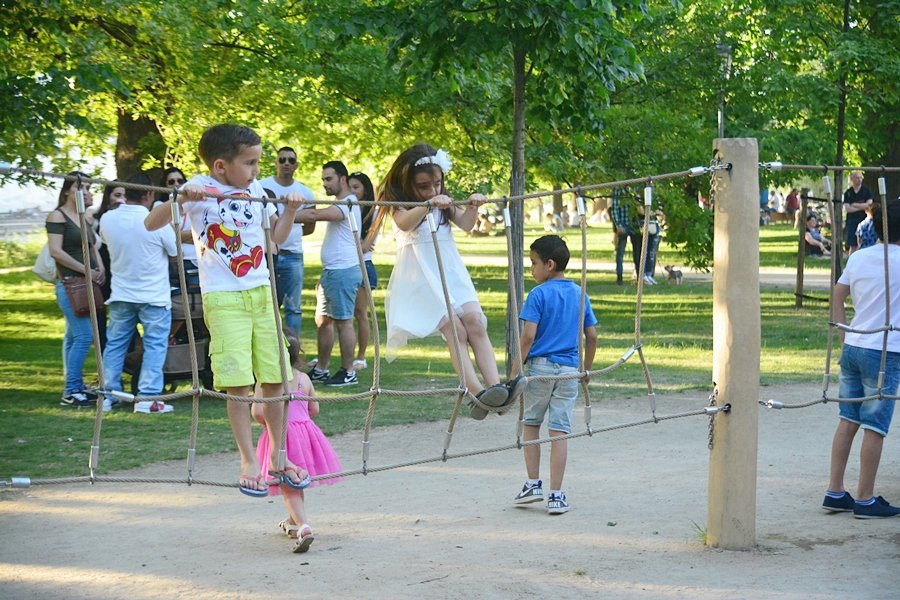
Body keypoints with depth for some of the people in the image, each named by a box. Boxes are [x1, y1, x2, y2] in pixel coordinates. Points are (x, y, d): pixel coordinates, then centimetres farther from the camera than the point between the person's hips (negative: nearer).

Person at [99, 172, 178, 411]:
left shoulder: (108, 220, -5)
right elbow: (176, 252, -4)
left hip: (120, 295, 4)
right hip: (154, 296, -4)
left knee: (115, 344, 13)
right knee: (155, 345, 2)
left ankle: (108, 393, 15)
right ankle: (148, 395, -3)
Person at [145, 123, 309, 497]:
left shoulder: (256, 191, 10)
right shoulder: (200, 190, -7)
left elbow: (277, 237, 24)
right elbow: (151, 224, -13)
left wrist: (290, 211, 8)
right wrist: (180, 200, -27)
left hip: (262, 293, 5)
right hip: (224, 298, -5)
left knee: (275, 379, 7)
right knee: (238, 384, -8)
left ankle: (279, 457, 20)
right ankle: (249, 463, 2)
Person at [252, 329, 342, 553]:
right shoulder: (304, 379, 4)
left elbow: (257, 411, -18)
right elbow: (314, 409, 10)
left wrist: (268, 423, 2)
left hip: (280, 434, -5)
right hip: (306, 429, 5)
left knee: (289, 487, -3)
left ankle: (303, 526, -24)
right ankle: (293, 521, 44)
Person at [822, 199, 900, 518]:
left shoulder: (858, 257, 7)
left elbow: (837, 296, 12)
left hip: (852, 348, 6)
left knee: (848, 421, 11)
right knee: (874, 427, 0)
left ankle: (835, 493, 13)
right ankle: (865, 500, 5)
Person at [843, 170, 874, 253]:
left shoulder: (866, 191, 4)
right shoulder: (848, 193, 5)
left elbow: (869, 205, -7)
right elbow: (847, 209, -5)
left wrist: (855, 205, -5)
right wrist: (862, 207, -7)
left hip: (864, 220, -1)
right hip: (852, 221, 1)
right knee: (852, 246, 2)